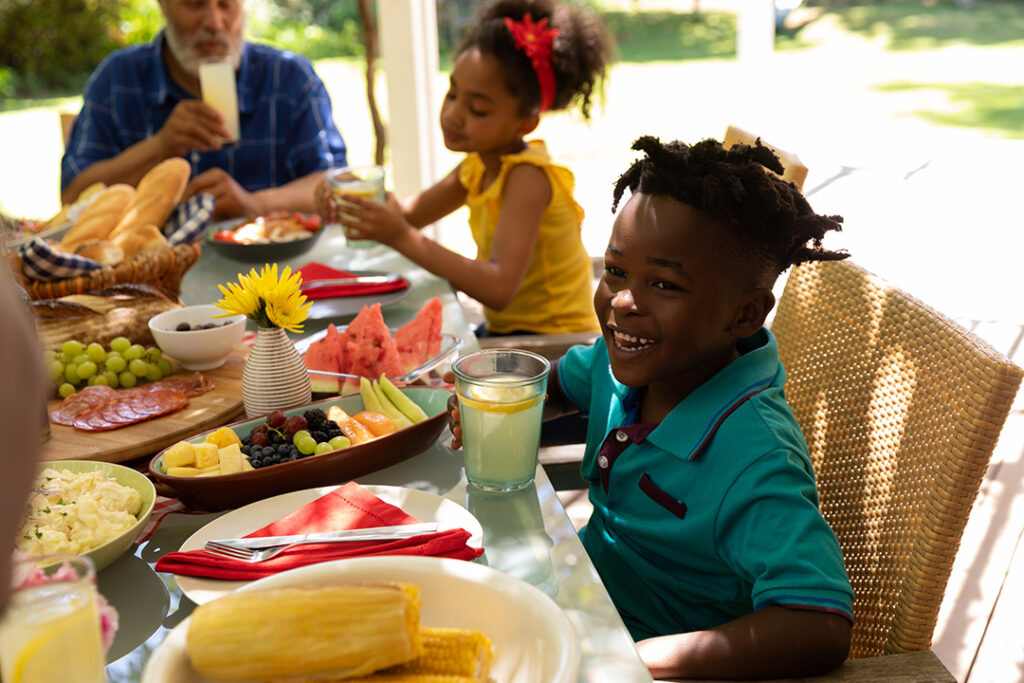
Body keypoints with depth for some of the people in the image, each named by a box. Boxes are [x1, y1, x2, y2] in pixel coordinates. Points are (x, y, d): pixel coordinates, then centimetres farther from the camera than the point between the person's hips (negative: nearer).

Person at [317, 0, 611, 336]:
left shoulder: (527, 177, -23)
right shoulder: (479, 164, 3)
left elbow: (499, 289, -34)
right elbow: (410, 214, 7)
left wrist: (401, 237, -35)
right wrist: (361, 198, -15)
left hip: (552, 345, -8)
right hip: (505, 331, 8)